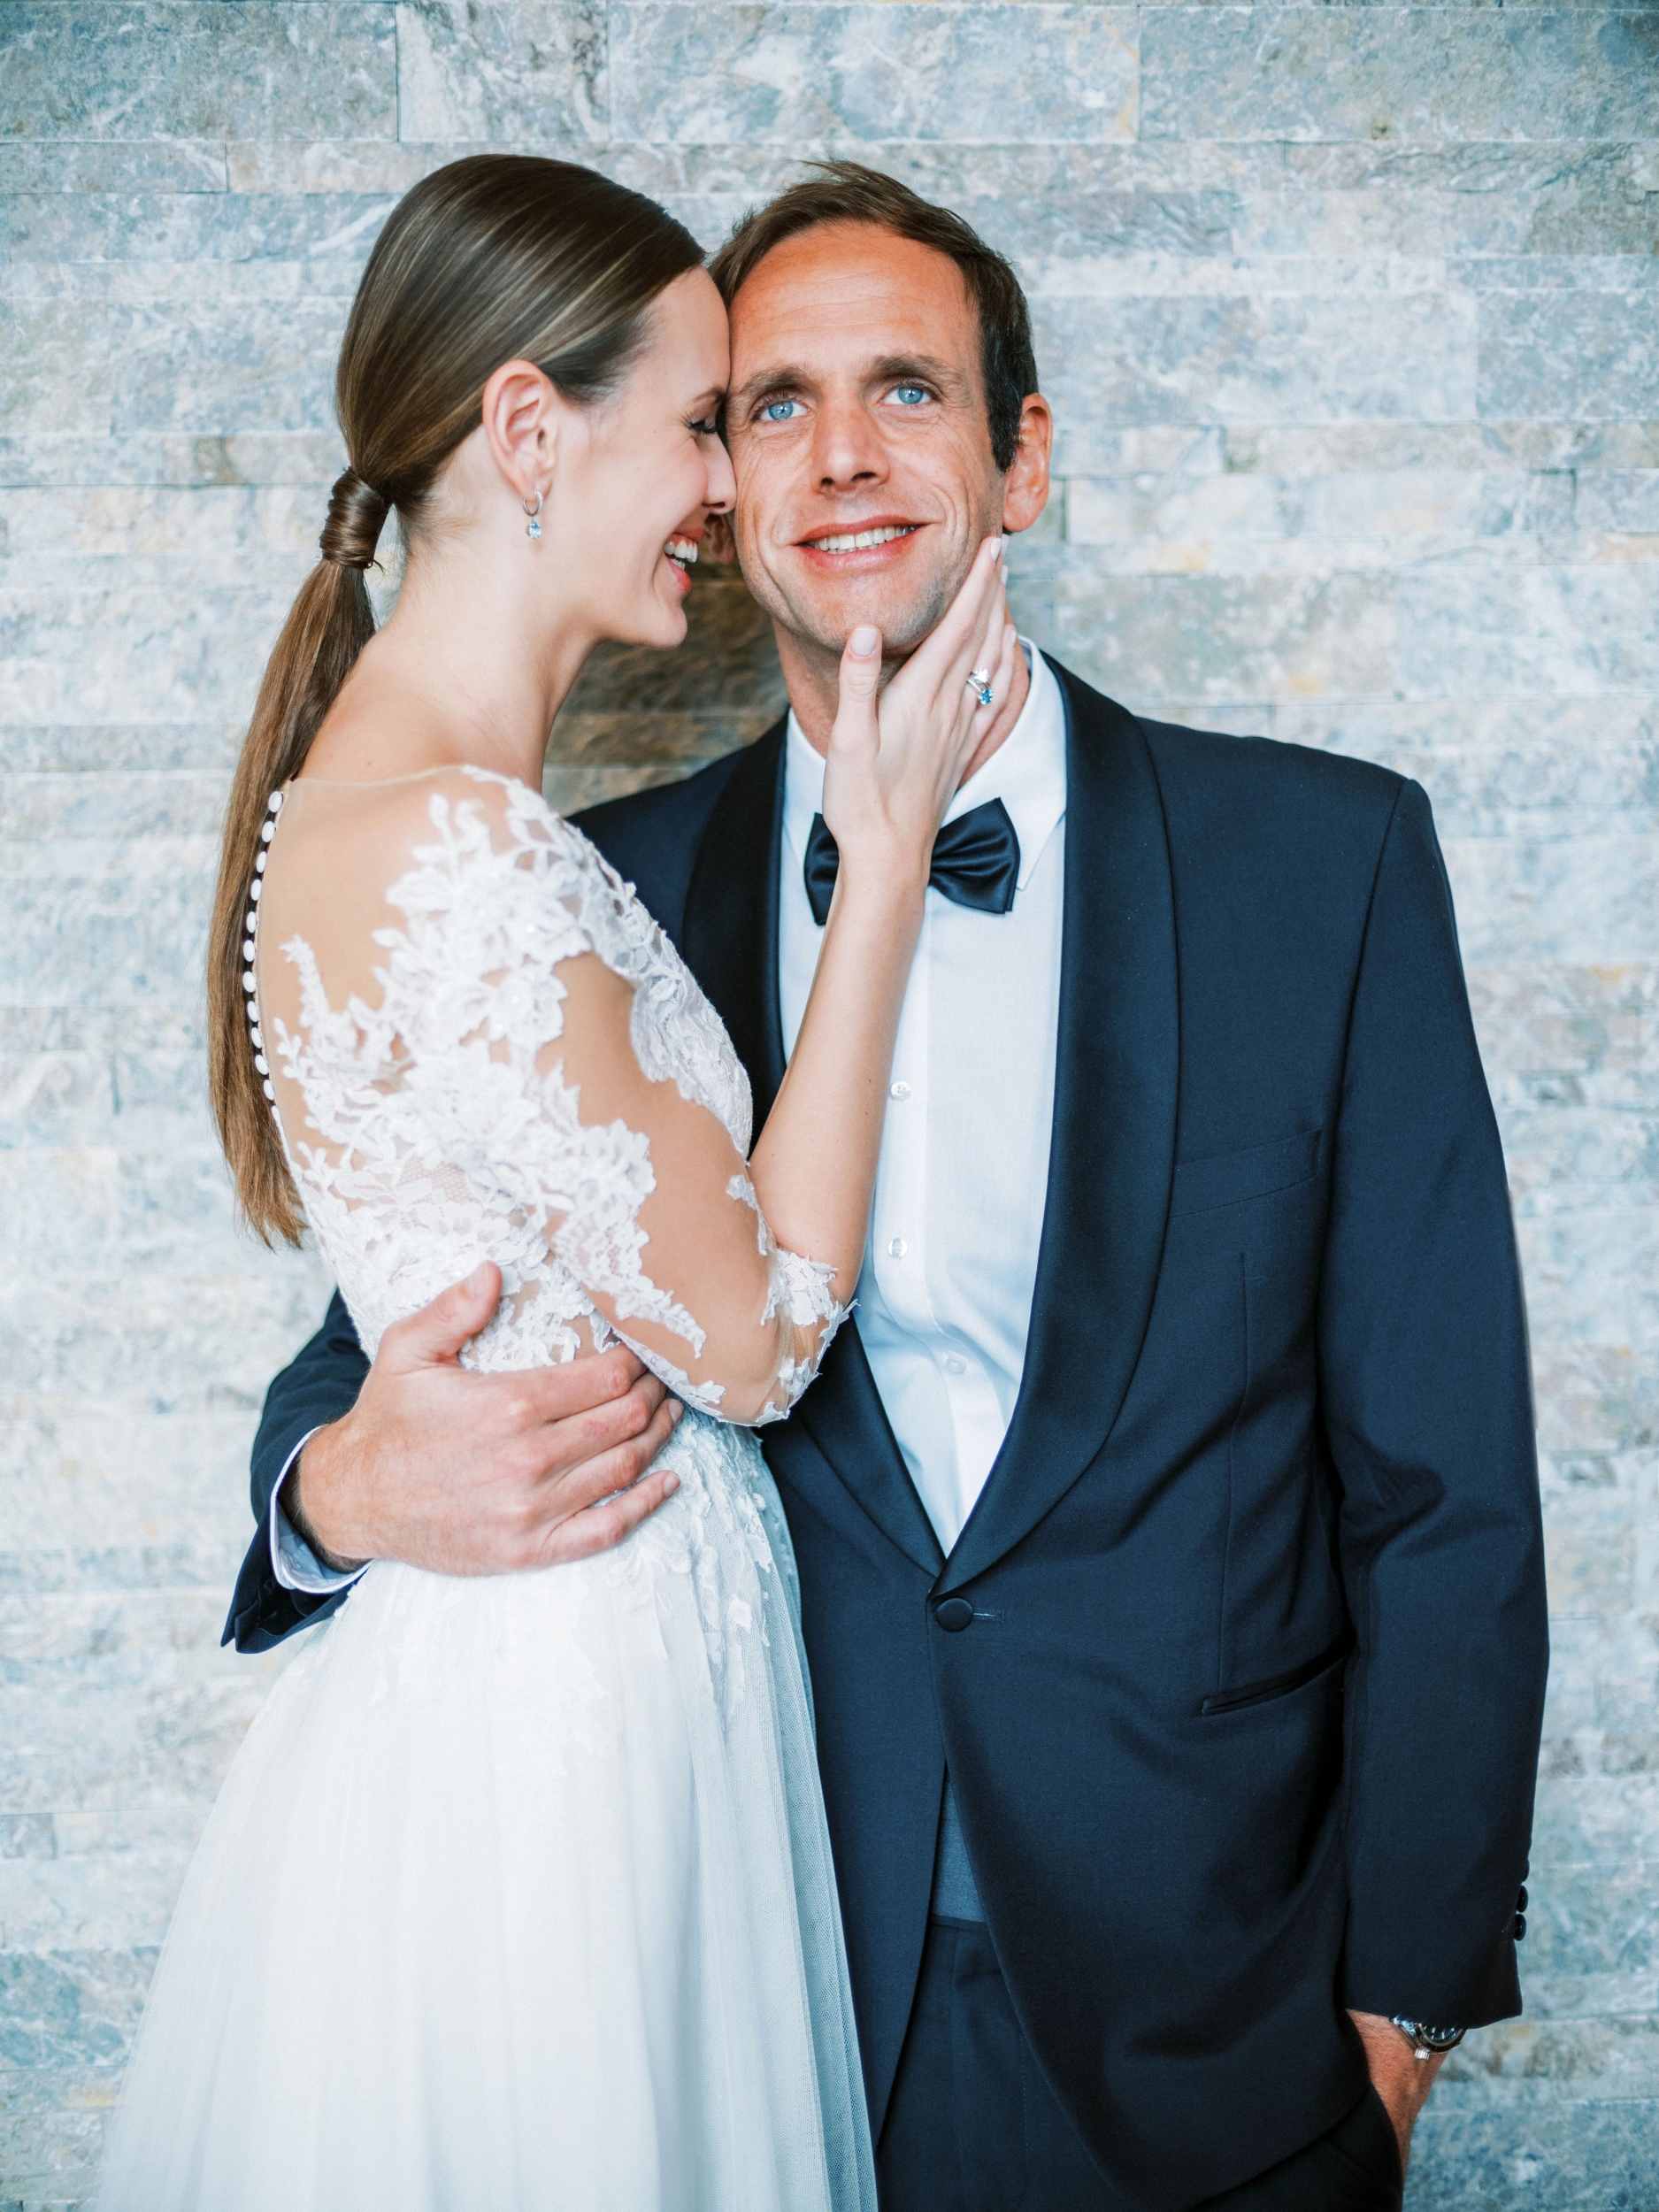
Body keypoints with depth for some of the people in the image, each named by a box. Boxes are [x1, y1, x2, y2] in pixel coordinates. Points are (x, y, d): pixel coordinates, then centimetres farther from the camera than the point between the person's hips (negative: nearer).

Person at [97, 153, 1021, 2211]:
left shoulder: (372, 804, 6)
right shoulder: (450, 857, -25)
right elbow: (753, 1334, -17)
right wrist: (885, 852, -14)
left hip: (554, 1685, 9)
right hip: (552, 1735, -9)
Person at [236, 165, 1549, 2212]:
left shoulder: (1328, 858, -8)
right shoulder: (605, 899, -3)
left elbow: (1443, 1486, -6)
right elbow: (400, 1339, 2)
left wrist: (1404, 1993, -4)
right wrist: (346, 1484, -21)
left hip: (1212, 1996, -1)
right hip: (778, 1958, 1)